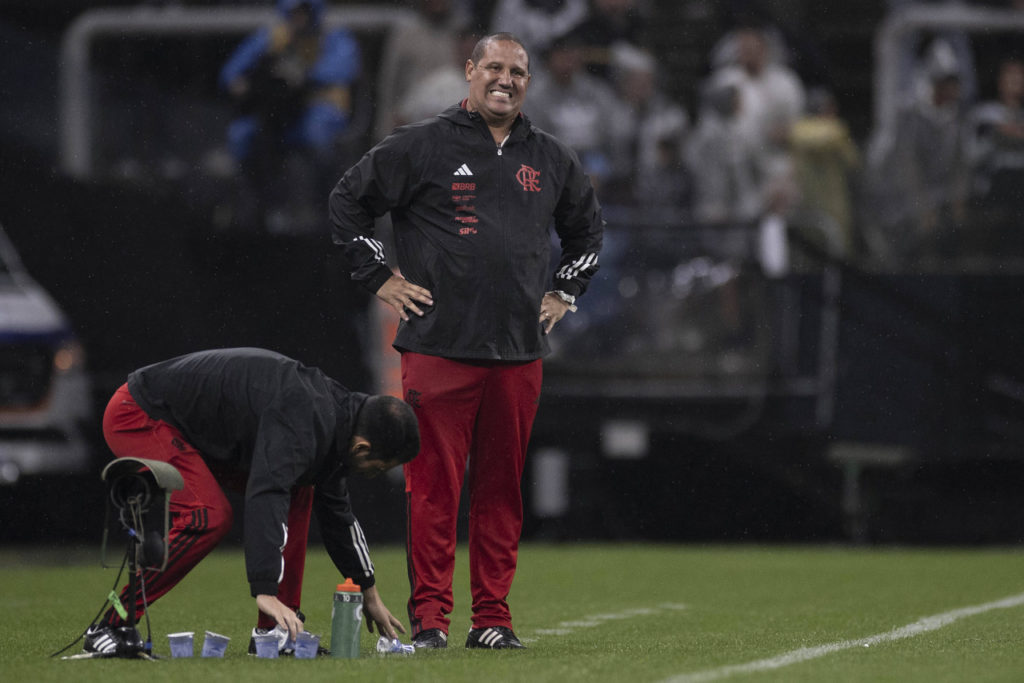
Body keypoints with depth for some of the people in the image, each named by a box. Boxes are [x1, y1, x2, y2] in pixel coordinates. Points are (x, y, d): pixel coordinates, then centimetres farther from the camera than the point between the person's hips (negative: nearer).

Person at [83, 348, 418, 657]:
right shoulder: (302, 422, -30)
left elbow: (336, 510, 16)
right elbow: (266, 499, -43)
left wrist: (369, 595, 22)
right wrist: (265, 592, -51)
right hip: (136, 416, -10)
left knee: (298, 492, 4)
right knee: (209, 516, -26)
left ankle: (274, 631, 5)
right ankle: (110, 629, -19)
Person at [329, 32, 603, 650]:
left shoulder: (551, 159, 15)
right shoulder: (422, 147, 1)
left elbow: (588, 226, 31)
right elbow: (349, 203, 5)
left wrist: (563, 294, 21)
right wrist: (381, 279, 1)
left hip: (520, 352, 4)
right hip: (439, 345, -4)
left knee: (503, 489, 5)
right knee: (434, 486, -6)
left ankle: (493, 619, 10)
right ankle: (429, 619, -2)